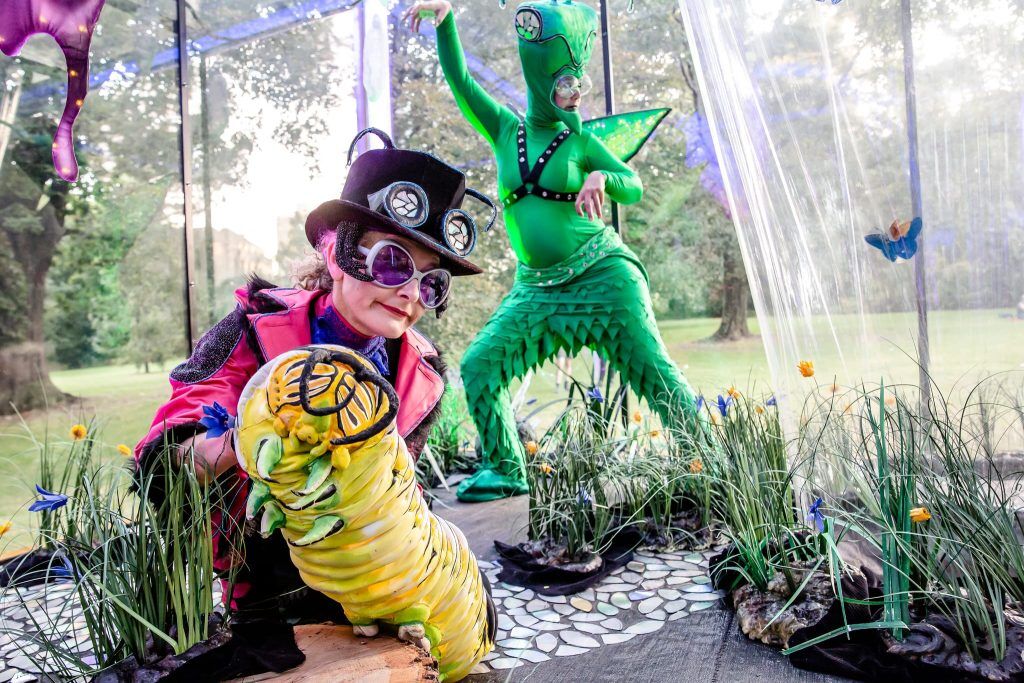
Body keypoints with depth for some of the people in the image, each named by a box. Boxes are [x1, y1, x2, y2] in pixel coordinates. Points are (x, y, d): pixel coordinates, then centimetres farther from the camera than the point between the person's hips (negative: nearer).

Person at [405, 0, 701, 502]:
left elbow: (635, 187, 1)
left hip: (601, 272, -3)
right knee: (479, 366, -4)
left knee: (652, 369, -3)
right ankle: (504, 470, 10)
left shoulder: (580, 141, 3)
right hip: (536, 287, 3)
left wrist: (602, 179, -19)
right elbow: (460, 81, 6)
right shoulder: (505, 130, 9)